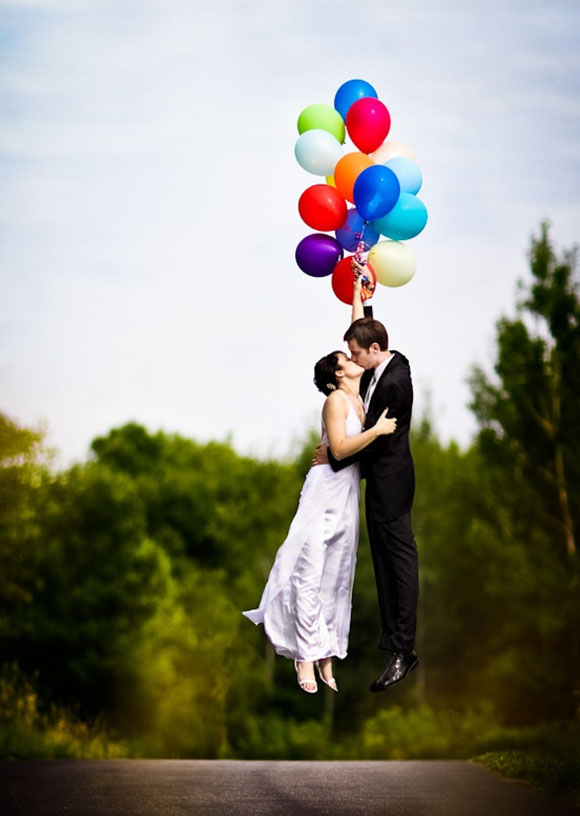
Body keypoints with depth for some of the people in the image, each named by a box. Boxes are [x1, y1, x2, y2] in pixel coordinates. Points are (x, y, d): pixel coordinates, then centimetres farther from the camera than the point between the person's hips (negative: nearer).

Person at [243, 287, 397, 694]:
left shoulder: (359, 396, 9)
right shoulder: (336, 400, -10)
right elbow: (340, 448, -17)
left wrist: (359, 293, 20)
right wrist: (377, 430, -18)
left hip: (349, 493, 8)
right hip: (327, 490, -8)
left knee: (338, 575, 6)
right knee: (311, 572, -8)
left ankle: (327, 653, 8)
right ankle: (306, 655, -9)